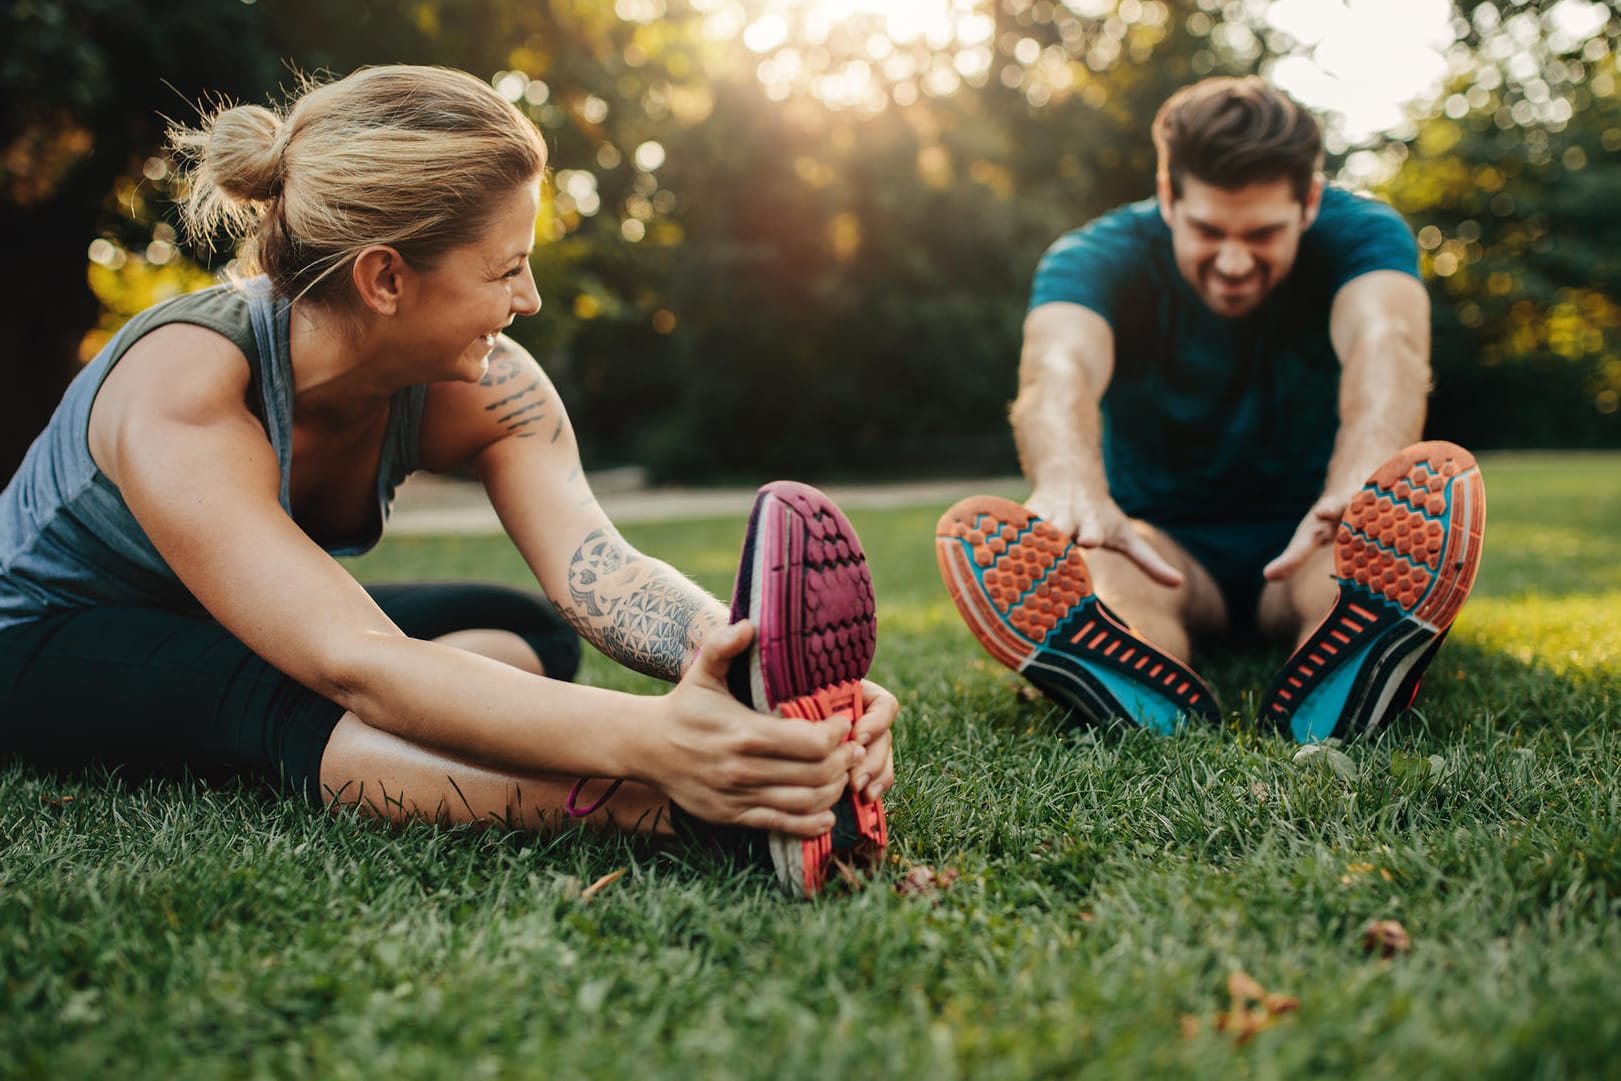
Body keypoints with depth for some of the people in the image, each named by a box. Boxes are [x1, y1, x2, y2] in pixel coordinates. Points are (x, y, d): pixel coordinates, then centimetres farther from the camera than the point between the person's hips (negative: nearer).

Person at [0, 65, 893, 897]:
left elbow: (596, 566, -35)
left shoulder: (482, 387, -19)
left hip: (247, 639, 7)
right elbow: (355, 667, -49)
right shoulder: (182, 395, -36)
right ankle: (675, 810, -55)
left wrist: (758, 649, -56)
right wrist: (648, 738, -64)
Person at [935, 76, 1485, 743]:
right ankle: (1163, 712, -63)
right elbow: (1061, 368, -37)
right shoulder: (1097, 258, -13)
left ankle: (1328, 707, -59)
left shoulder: (1361, 235, -11)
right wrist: (1072, 489, -61)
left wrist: (1361, 482, -58)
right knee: (1065, 554, -35)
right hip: (1167, 545, 0)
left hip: (1305, 542, 1)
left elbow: (1383, 341, -34)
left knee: (1437, 489, -32)